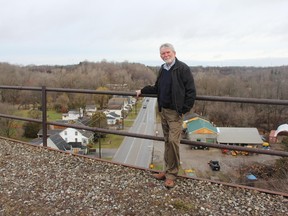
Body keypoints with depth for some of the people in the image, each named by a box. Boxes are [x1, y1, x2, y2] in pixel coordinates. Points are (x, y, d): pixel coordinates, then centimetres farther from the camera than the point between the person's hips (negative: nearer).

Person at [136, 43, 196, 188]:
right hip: (163, 111, 7)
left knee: (173, 141, -8)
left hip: (175, 112, -7)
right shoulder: (163, 69, 13)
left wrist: (184, 109, -15)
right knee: (167, 141, 12)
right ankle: (168, 170, 23)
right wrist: (142, 91, 22)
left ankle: (171, 174, 5)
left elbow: (191, 91, -12)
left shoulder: (182, 68, -10)